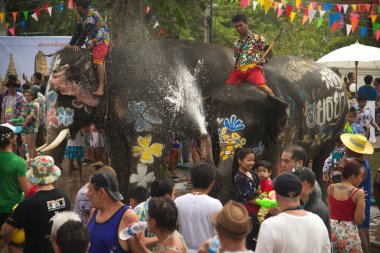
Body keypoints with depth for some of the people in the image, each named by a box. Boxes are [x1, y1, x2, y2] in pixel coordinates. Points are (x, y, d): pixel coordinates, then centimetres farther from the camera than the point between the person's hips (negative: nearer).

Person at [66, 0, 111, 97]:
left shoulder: (92, 13, -19)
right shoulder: (80, 15, 9)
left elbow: (86, 31, -24)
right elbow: (78, 30, 10)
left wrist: (78, 45, -26)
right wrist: (71, 44, 2)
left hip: (102, 40, -10)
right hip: (92, 41, 10)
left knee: (98, 60, -24)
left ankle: (101, 88, -32)